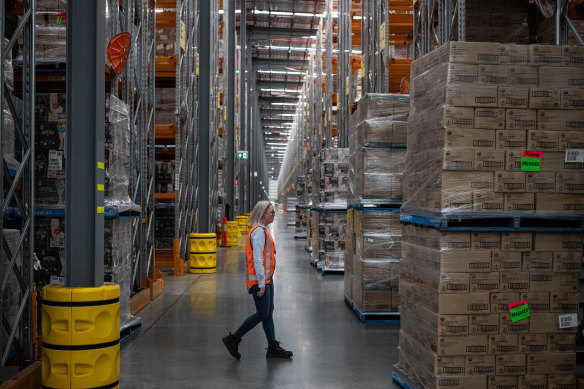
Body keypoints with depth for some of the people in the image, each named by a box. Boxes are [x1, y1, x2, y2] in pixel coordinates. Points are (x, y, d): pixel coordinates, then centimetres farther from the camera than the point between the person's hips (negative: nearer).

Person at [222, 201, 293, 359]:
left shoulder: (262, 231, 17)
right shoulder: (259, 231, -16)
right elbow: (257, 258, -21)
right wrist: (261, 284, -23)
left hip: (266, 279, 10)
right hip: (259, 280, -10)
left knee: (269, 313, 10)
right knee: (262, 314, -5)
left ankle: (273, 347, 14)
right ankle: (233, 339, 4)